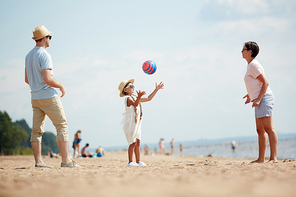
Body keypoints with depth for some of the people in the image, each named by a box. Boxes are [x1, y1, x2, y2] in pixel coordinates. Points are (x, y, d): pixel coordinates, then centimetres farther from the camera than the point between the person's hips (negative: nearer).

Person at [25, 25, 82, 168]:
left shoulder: (29, 56, 12)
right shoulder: (44, 55, -14)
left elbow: (27, 79, 18)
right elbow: (47, 79, -22)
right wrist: (61, 86, -7)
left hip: (34, 97, 8)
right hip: (48, 96, -8)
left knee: (37, 130, 6)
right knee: (62, 125, -4)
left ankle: (38, 161, 2)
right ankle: (66, 160, -9)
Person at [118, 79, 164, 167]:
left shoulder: (135, 98, 15)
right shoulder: (128, 98, -14)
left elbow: (148, 98, 22)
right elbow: (135, 104, -36)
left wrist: (156, 90, 18)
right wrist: (139, 97, -55)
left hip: (137, 123, 9)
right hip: (130, 123, -9)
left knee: (137, 142, 9)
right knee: (133, 142, -11)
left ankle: (138, 161, 14)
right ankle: (130, 162, -8)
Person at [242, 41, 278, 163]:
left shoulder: (253, 65, -11)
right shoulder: (251, 65, 19)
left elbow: (265, 83, -17)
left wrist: (258, 99, -21)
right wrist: (251, 95, 28)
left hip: (264, 98, -11)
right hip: (260, 100, 11)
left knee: (269, 129, -13)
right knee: (260, 130, 12)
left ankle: (273, 158, -16)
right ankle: (261, 158, 16)